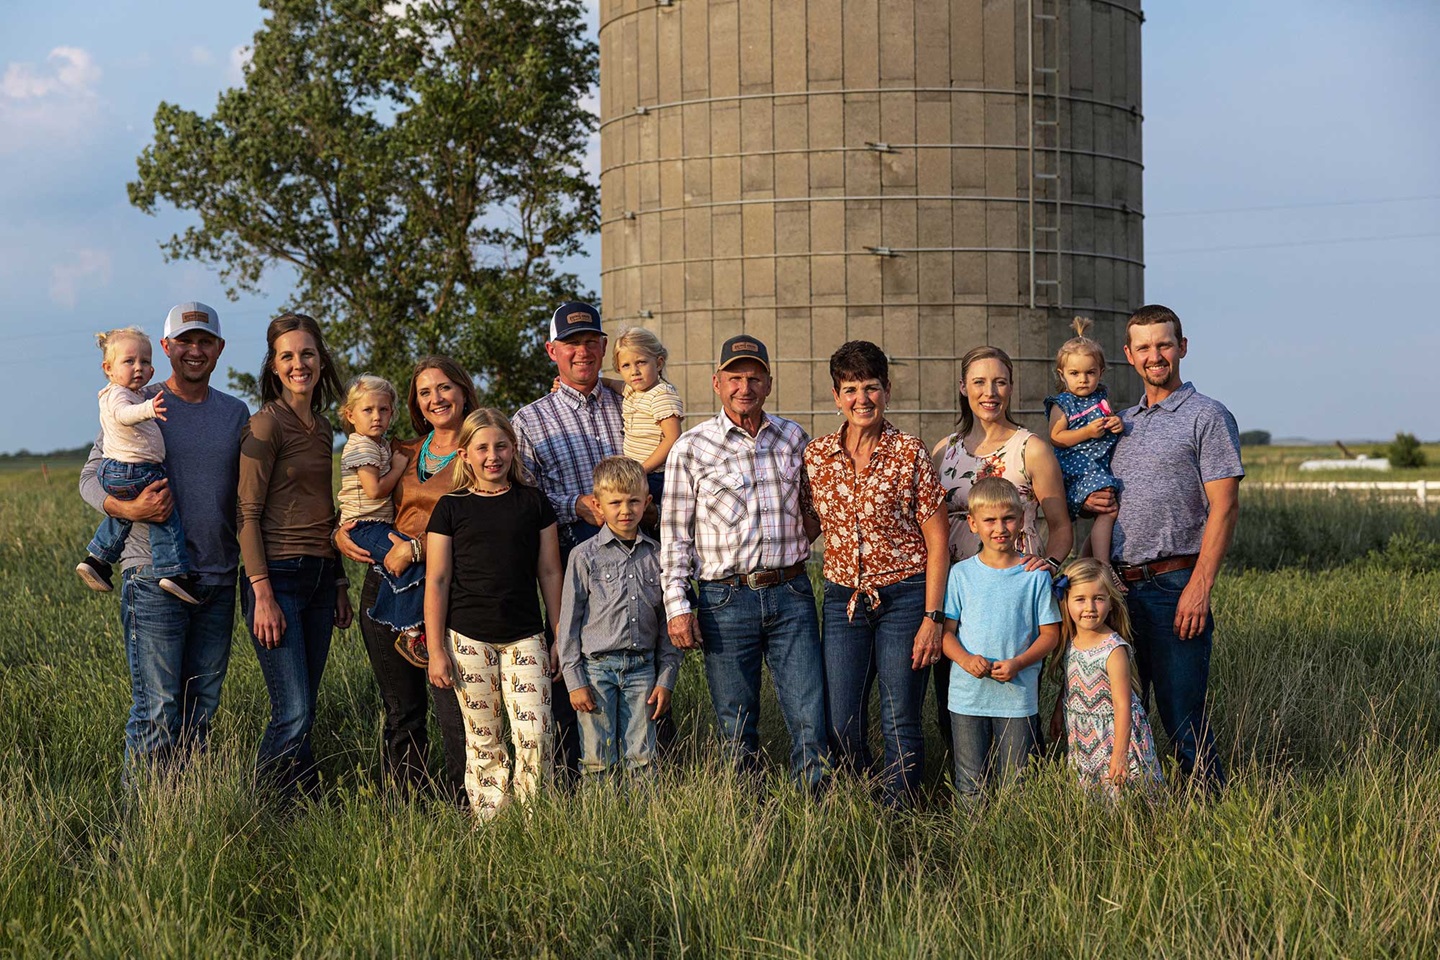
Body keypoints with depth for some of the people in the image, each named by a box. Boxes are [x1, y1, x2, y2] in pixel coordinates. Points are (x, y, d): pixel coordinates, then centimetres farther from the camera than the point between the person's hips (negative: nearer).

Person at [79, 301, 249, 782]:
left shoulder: (236, 412, 13)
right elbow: (91, 476, 0)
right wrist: (129, 509, -20)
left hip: (219, 581, 5)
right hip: (154, 579, -5)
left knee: (202, 709, 10)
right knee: (156, 709, -8)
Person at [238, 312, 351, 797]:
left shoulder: (322, 427, 15)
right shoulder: (266, 424, -8)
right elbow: (247, 514, -11)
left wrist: (340, 584, 18)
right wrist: (262, 594, -17)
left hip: (319, 576, 7)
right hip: (278, 577, -7)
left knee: (302, 710, 8)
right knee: (294, 713, -11)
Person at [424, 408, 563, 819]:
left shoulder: (533, 503, 7)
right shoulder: (451, 508, 3)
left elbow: (549, 572, 10)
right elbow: (436, 582, 2)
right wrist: (436, 650, -2)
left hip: (525, 637, 1)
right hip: (468, 638, -1)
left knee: (535, 735, -8)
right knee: (482, 740, 4)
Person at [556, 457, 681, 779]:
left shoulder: (657, 556, 6)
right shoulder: (585, 556, -1)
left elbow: (666, 623, 9)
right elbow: (569, 621, 0)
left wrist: (666, 679, 5)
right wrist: (575, 681, -5)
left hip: (642, 668, 2)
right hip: (596, 667, -2)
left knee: (641, 759, 5)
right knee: (599, 762, 2)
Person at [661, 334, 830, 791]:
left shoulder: (793, 438, 9)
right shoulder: (691, 447, 0)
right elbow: (674, 534, 1)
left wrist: (814, 524, 3)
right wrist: (677, 606, -5)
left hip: (790, 594, 2)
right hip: (726, 600, -2)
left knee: (811, 722, -2)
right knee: (737, 733, 5)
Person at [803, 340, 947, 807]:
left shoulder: (910, 454, -6)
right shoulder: (816, 455, 4)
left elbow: (937, 540, -5)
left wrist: (932, 617, -10)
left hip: (904, 597, -3)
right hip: (843, 599, 3)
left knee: (900, 724, 0)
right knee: (840, 726, 3)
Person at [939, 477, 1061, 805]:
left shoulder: (1035, 575, 0)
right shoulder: (961, 574, 2)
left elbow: (1050, 634, 2)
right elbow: (947, 631, 3)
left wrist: (1017, 663, -14)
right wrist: (966, 659, -17)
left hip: (1018, 697, -1)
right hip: (967, 695, 1)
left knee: (1014, 784, 4)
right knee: (971, 786, 5)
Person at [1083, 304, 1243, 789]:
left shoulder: (1207, 417, -2)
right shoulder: (1122, 421, 18)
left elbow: (1224, 508, -10)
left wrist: (1199, 587, -19)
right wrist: (1090, 500, 4)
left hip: (1174, 583, -7)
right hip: (1119, 585, 7)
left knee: (1182, 717, -7)